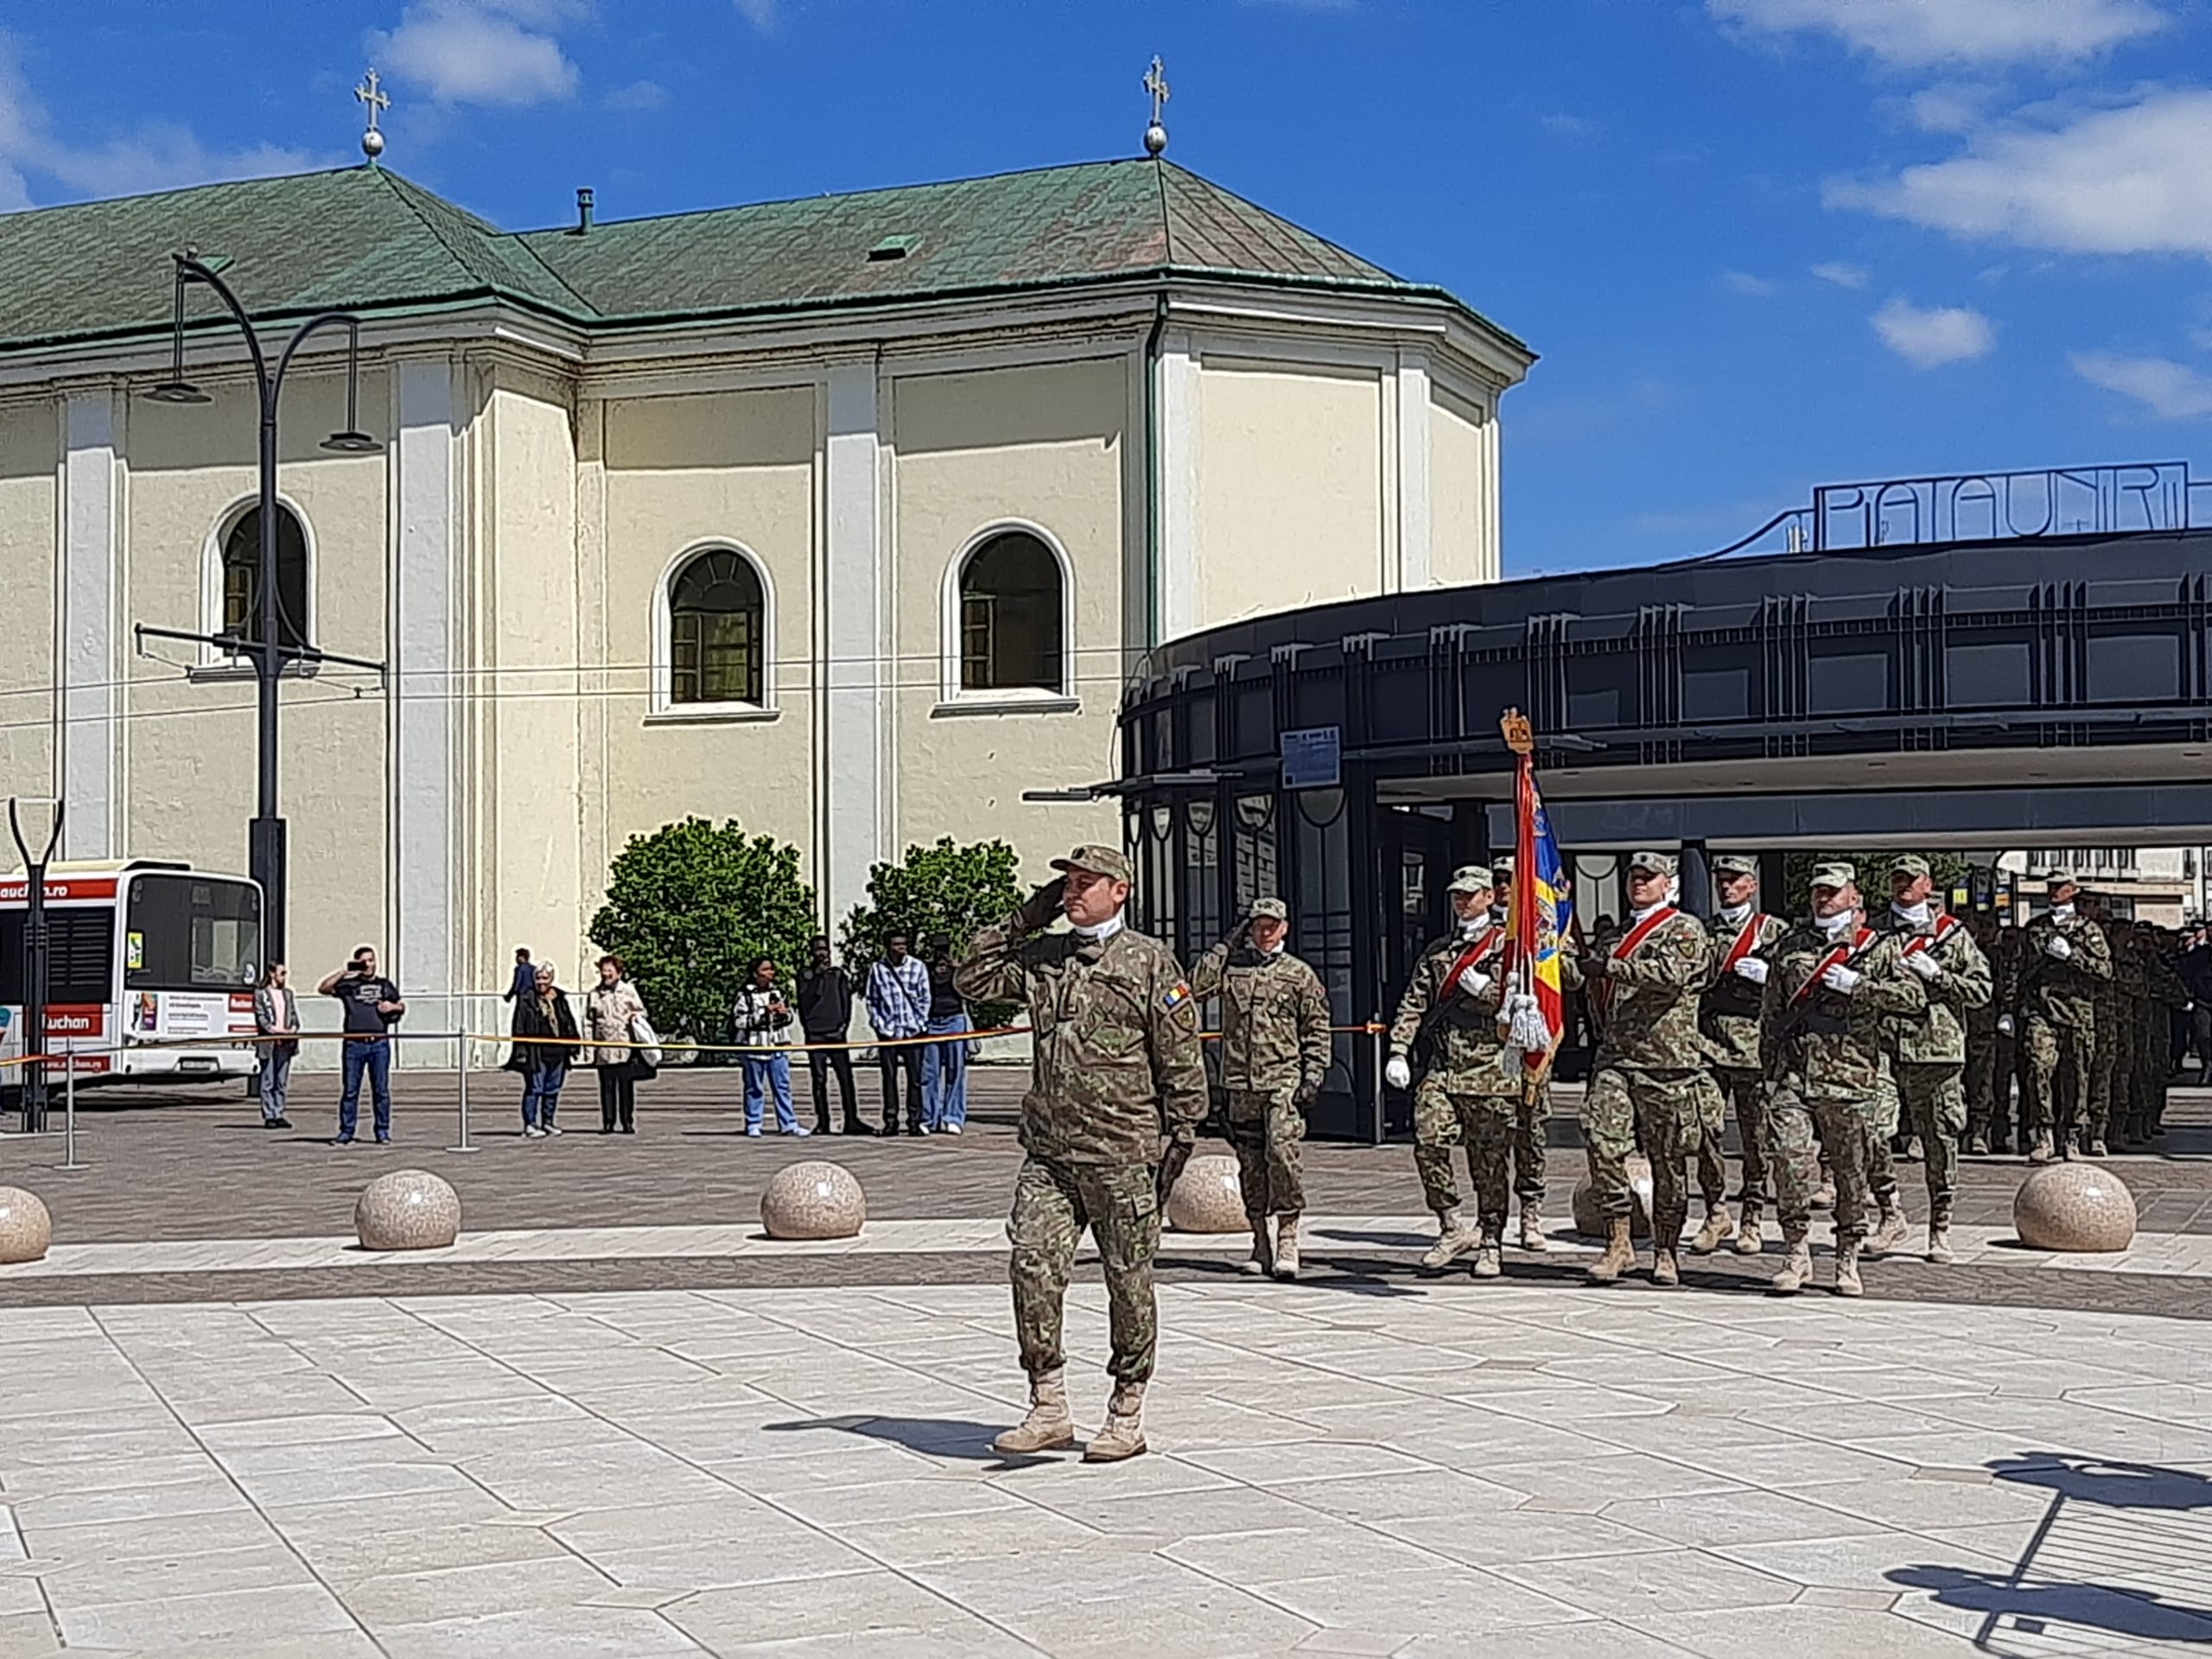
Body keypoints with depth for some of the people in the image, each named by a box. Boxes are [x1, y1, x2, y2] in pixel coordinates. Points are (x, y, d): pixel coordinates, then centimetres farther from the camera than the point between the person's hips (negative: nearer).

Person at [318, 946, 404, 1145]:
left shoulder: (385, 985, 16)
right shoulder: (348, 984, 8)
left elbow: (402, 1007, 24)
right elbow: (323, 989, -4)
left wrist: (393, 1007, 2)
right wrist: (343, 972, -7)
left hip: (379, 1042, 1)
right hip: (354, 1044, -1)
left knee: (381, 1090, 3)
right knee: (350, 1090, 1)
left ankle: (383, 1133, 9)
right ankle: (346, 1133, 5)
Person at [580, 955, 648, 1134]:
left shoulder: (628, 991, 5)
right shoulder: (594, 994, 9)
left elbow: (642, 1012, 13)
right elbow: (588, 1022, 11)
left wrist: (636, 1017, -12)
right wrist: (588, 1047, 5)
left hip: (625, 1049, -1)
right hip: (603, 1050, 2)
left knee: (626, 1087, 0)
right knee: (606, 1087, 4)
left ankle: (628, 1122, 6)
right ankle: (608, 1122, 9)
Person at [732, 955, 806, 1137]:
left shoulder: (777, 992, 12)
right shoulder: (746, 995, -6)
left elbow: (790, 1018, 20)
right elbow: (739, 1020, -16)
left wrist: (783, 1013, -5)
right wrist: (765, 1011, -17)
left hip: (778, 1047, 5)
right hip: (755, 1047, -5)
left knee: (783, 1086, 6)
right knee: (754, 1088, 4)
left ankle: (788, 1123, 8)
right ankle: (753, 1124, 13)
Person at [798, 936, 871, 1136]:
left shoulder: (839, 974, 13)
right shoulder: (805, 975, 7)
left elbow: (846, 999, 11)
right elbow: (804, 1001, -6)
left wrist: (845, 1023, -2)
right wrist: (818, 975, -11)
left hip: (836, 1033, 1)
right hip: (815, 1035, -1)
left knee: (846, 1077, -5)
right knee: (819, 1080, 0)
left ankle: (851, 1121, -5)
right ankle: (822, 1122, 5)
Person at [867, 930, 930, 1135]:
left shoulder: (917, 967, 0)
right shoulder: (877, 970, 2)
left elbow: (924, 1000, 2)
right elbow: (871, 1002, 6)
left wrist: (914, 1028, -4)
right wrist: (883, 1028, -2)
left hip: (913, 1031, -1)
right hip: (888, 1032, 1)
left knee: (915, 1078, 0)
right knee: (889, 1077, 3)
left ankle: (915, 1121, 5)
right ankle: (890, 1121, 8)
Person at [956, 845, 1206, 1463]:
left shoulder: (1149, 960, -2)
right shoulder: (1041, 958, 12)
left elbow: (1181, 1057, -2)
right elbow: (972, 979, 15)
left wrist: (1182, 1134, -5)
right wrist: (1021, 922, 8)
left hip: (1123, 1155, -4)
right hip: (1047, 1152, 4)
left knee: (1129, 1283, 4)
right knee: (1032, 1267, -6)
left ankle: (1126, 1416, 15)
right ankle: (1048, 1410, 2)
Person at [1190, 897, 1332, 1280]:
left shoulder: (1299, 974, 7)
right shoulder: (1231, 967, 11)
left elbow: (1318, 1029, 8)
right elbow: (1194, 987, -5)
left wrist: (1313, 1074, -2)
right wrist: (1226, 947, 1)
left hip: (1284, 1080, -3)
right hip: (1240, 1081, 3)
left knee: (1282, 1152, -18)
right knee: (1249, 1162, 6)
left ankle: (1287, 1240, -12)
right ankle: (1260, 1244, 13)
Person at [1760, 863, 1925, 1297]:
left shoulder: (1879, 948, 6)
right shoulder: (1790, 946, 15)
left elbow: (1915, 998, -8)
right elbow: (1770, 1012, 20)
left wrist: (1856, 985, -15)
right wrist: (1770, 1070, 15)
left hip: (1853, 1080, -2)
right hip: (1793, 1078, 2)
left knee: (1852, 1173, 5)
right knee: (1791, 1161, -12)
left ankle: (1847, 1261, 18)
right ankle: (1798, 1254, 0)